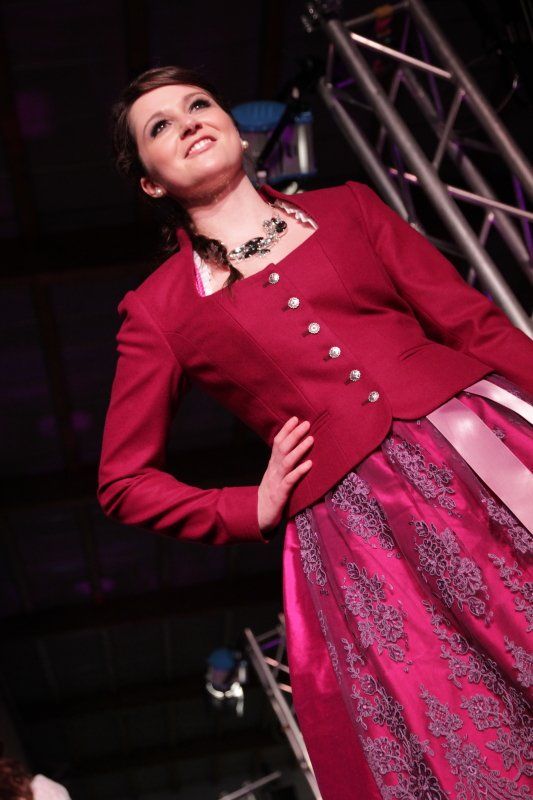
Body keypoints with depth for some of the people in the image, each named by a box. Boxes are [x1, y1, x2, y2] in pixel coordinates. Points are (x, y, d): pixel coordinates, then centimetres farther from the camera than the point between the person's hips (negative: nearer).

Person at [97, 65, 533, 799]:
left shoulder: (346, 206, 16)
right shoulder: (159, 308, 11)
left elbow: (474, 321, 8)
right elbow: (122, 481, 15)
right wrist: (249, 511, 4)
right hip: (356, 535, -1)